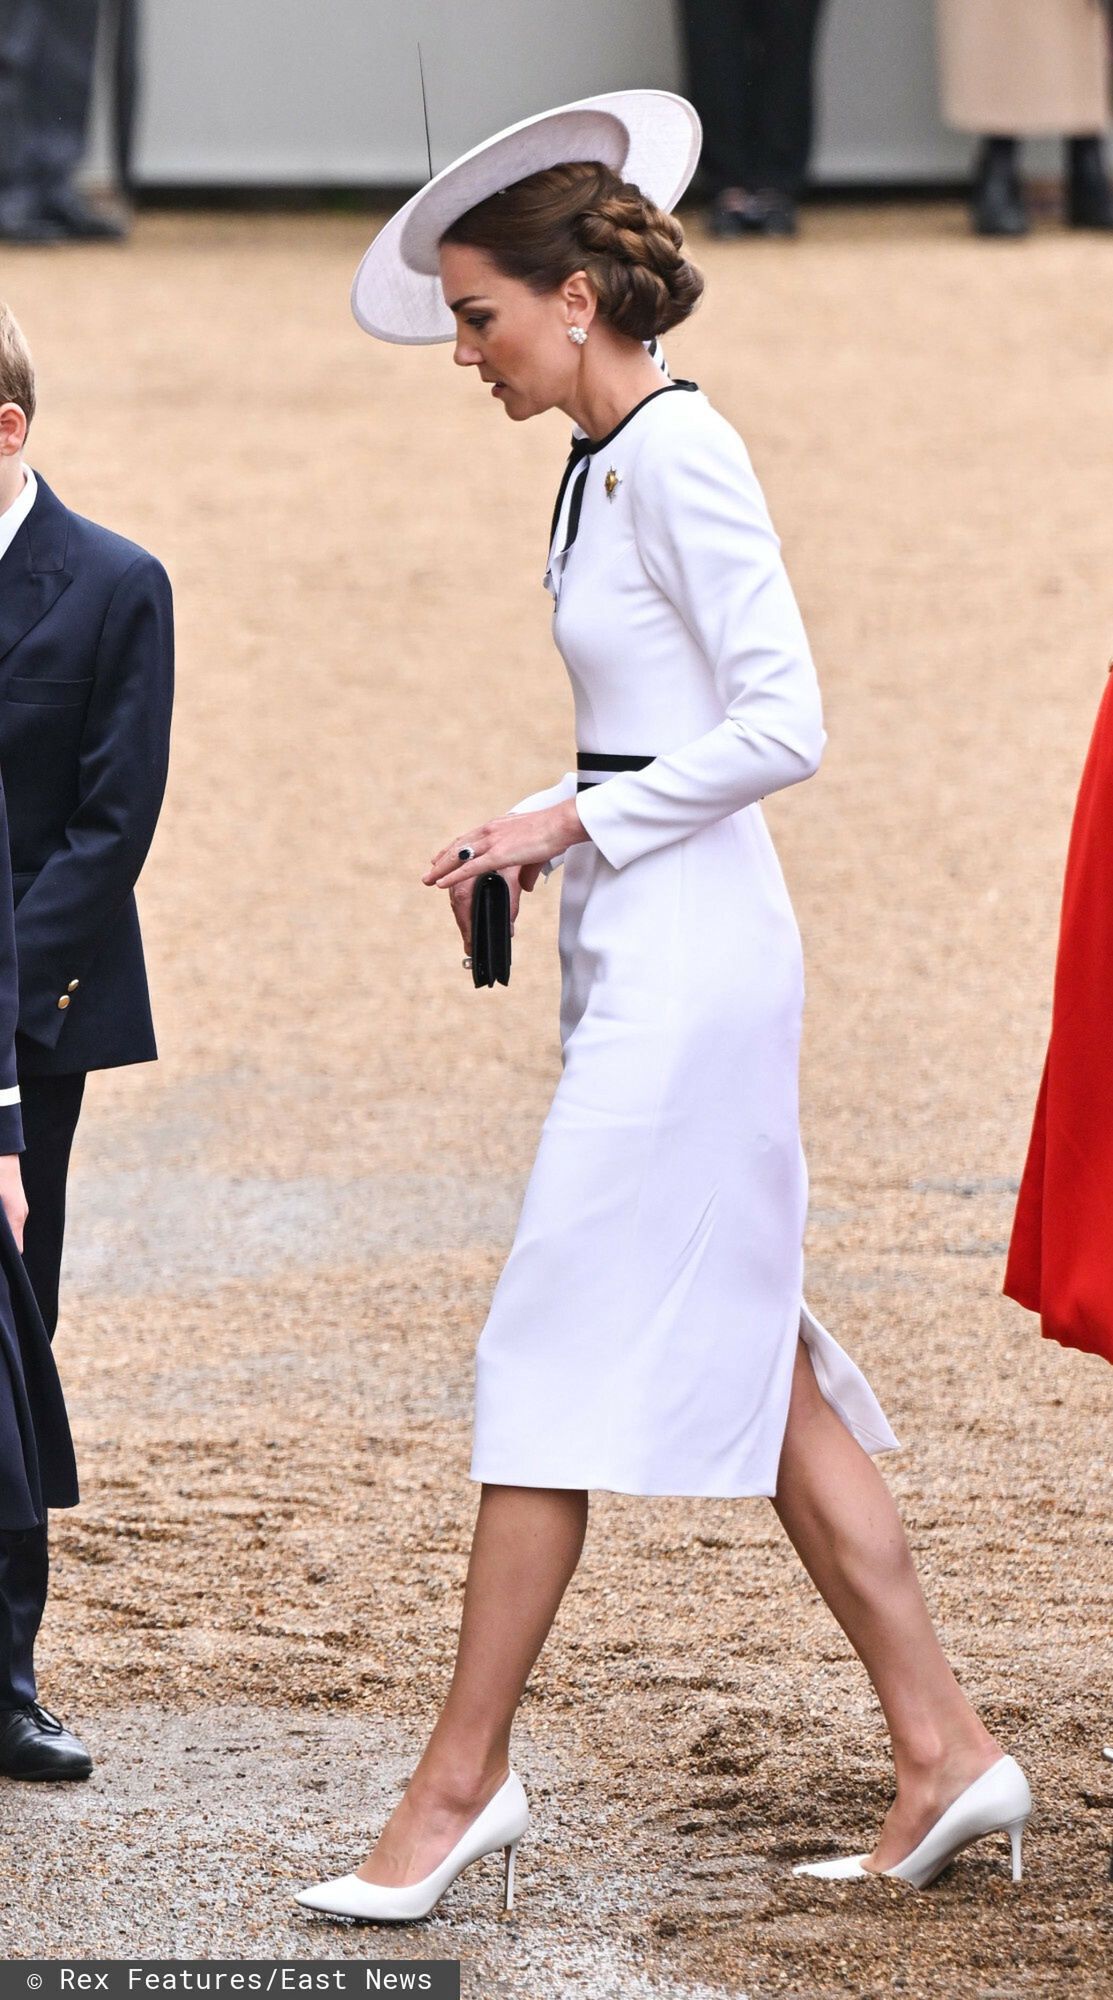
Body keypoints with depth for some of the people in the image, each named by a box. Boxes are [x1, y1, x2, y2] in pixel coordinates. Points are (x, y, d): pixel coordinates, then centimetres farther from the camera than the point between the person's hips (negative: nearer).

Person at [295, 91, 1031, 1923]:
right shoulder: (606, 464, 14)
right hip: (646, 950, 10)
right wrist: (532, 842, 10)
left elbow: (783, 726, -19)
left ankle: (462, 1784, -3)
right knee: (752, 1362, 10)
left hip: (686, 952, -10)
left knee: (556, 1354, -7)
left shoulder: (677, 457, -14)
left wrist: (578, 819, -13)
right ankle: (944, 1752, 12)